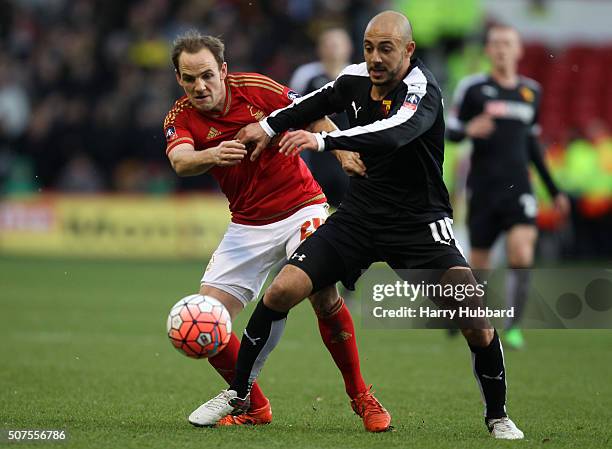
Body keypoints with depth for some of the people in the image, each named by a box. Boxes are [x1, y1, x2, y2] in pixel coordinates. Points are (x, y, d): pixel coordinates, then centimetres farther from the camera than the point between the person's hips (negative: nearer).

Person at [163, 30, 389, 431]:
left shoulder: (255, 87, -10)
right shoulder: (181, 119, -7)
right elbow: (180, 161, -28)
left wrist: (343, 150, -19)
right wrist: (212, 155, -50)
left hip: (301, 208, -3)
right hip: (248, 225, 3)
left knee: (323, 294, -27)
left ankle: (361, 397, -10)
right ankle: (253, 406, 12)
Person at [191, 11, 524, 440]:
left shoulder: (421, 88, -21)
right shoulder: (356, 79, -2)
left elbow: (395, 132, -43)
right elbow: (319, 102, 23)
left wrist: (322, 140, -53)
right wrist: (270, 125, 21)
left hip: (420, 223, -5)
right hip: (360, 214, 5)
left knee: (475, 320, -20)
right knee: (281, 291, -9)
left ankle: (497, 417, 5)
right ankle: (238, 393, 10)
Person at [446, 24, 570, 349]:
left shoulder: (531, 92, 12)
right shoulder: (472, 87, -1)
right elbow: (450, 131, 0)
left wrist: (554, 190, 22)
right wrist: (469, 130, -24)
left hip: (518, 188, 2)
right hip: (482, 188, -2)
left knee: (522, 255, -17)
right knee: (479, 264, 3)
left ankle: (512, 327, -8)